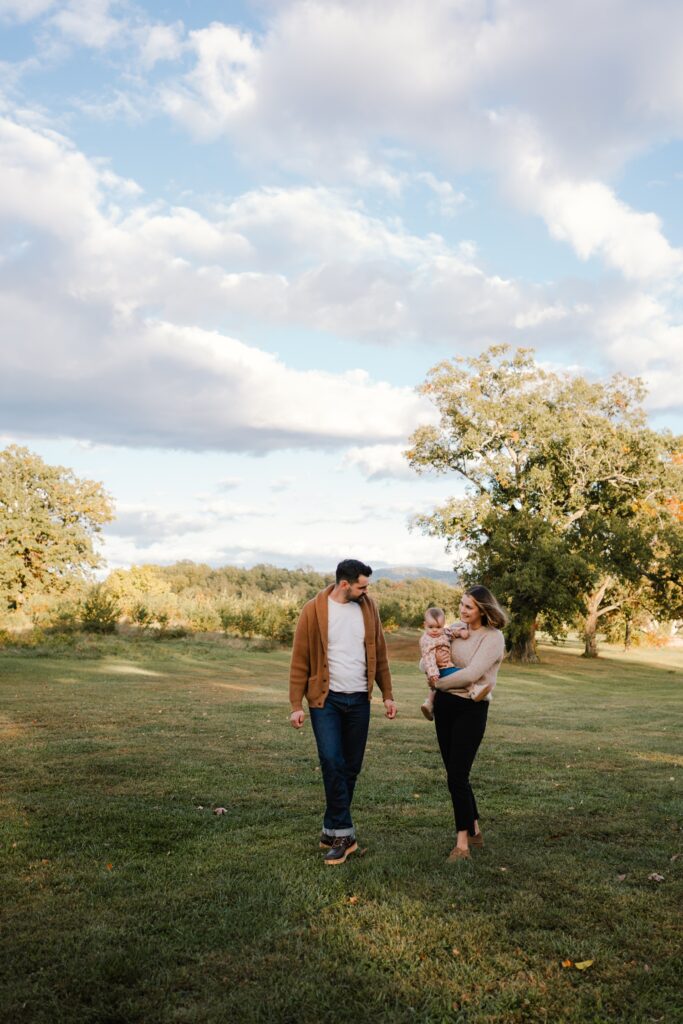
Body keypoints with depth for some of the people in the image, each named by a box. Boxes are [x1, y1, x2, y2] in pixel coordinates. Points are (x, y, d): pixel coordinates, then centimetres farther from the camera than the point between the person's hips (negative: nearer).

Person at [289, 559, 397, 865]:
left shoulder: (368, 607, 3)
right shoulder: (314, 610, -9)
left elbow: (379, 654, 9)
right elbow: (300, 660, -7)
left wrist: (388, 694, 7)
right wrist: (296, 705, -10)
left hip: (359, 700, 4)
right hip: (326, 699, -4)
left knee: (351, 767, 8)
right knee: (332, 763, -12)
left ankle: (332, 830, 22)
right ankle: (343, 834, -1)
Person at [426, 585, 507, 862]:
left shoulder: (493, 637, -11)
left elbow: (471, 674, -22)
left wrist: (440, 683, -9)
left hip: (471, 709, -6)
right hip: (445, 704, 7)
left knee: (457, 775, -7)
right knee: (454, 773, 13)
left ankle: (462, 843, 4)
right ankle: (474, 830, 29)